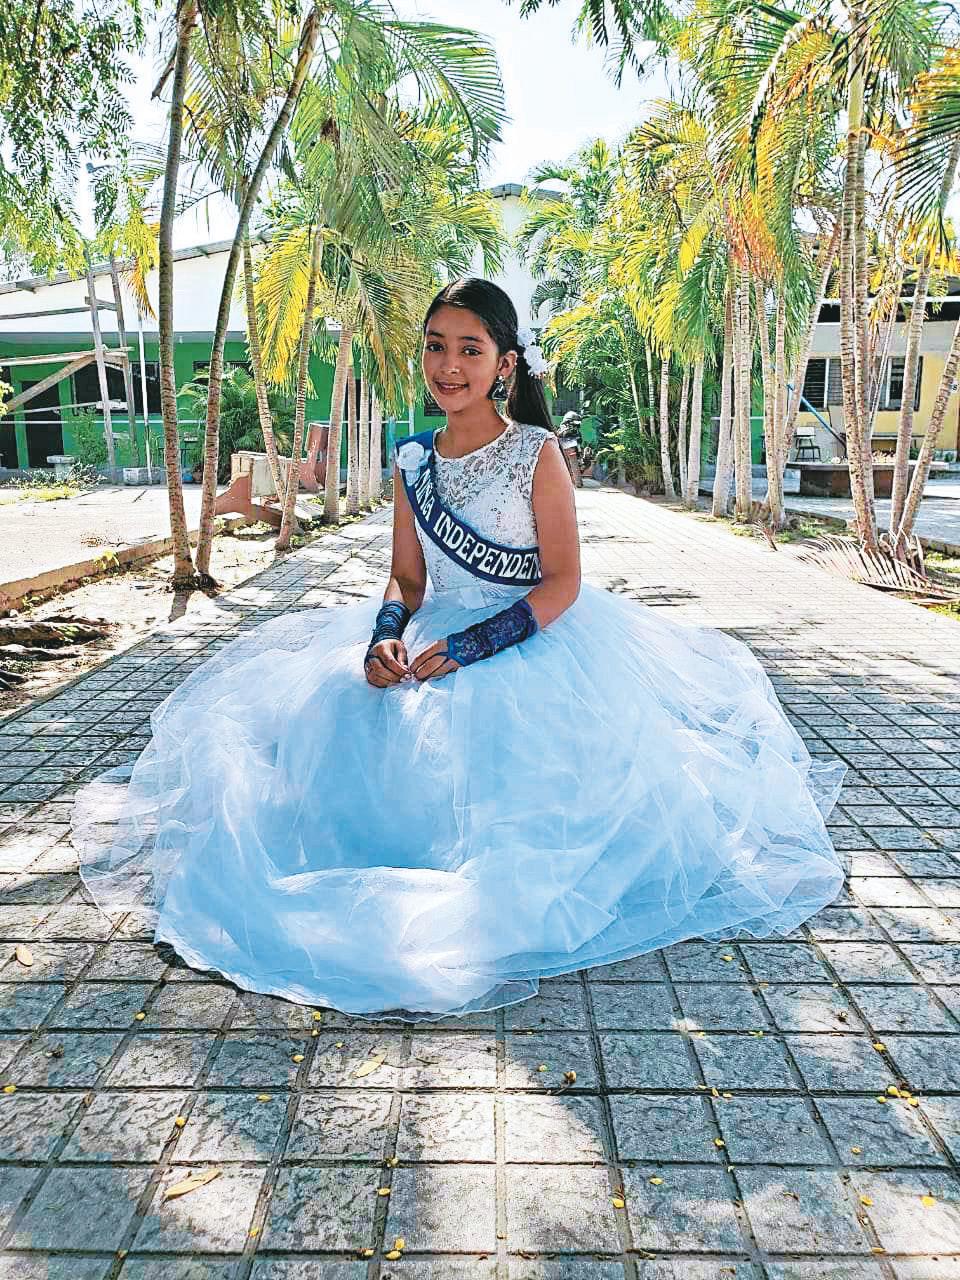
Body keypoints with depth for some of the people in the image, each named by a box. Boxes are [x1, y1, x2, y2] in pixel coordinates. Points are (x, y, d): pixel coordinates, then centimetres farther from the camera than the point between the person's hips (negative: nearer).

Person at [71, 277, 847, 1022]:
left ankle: (500, 923, 4)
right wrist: (385, 641, -15)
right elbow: (407, 579, 8)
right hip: (433, 640, 5)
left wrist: (471, 647, -22)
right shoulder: (414, 461, 6)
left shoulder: (537, 451, -9)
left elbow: (563, 583, -13)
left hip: (536, 646, -5)